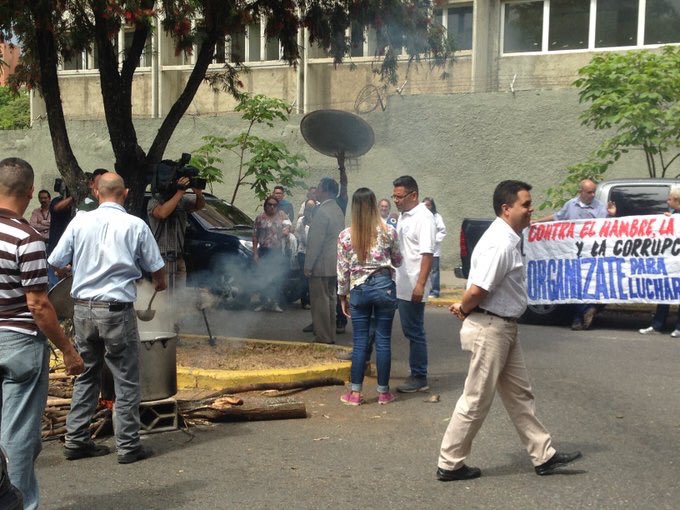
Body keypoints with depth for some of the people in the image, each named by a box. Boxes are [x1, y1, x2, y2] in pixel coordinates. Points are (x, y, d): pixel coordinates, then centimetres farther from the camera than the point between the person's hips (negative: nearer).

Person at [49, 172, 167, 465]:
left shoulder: (80, 222, 0)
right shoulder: (135, 225, -6)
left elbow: (55, 262, 4)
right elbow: (156, 268, 2)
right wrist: (160, 284, 25)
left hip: (82, 307, 4)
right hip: (116, 309, -4)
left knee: (86, 376, 17)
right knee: (126, 381, 6)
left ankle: (76, 441, 22)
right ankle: (128, 446, 9)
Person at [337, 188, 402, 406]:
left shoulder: (345, 236, -3)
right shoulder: (388, 231, -4)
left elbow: (342, 271, 1)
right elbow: (397, 261, 9)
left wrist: (343, 297, 11)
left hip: (359, 290, 0)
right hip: (384, 287, 0)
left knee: (360, 342, 7)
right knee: (383, 341, 6)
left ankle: (355, 392, 9)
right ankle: (383, 391, 13)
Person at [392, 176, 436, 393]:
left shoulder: (423, 218, -14)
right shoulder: (403, 216, 14)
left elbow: (427, 253, -20)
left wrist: (420, 284, -25)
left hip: (413, 287, -9)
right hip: (401, 286, 9)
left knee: (415, 333, -2)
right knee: (410, 331, 14)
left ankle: (419, 378, 6)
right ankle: (416, 374, 22)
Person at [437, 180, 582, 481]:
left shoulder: (508, 239, 10)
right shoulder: (500, 244, -22)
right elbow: (477, 290, -27)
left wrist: (464, 307, 5)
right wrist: (464, 309, -8)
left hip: (504, 328, 10)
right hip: (489, 329, -10)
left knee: (519, 395, 16)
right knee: (476, 400, 1)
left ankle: (543, 456, 26)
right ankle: (450, 465, 12)